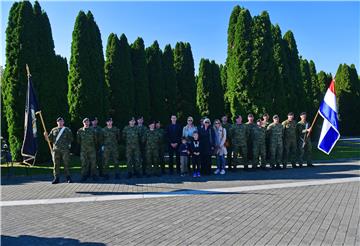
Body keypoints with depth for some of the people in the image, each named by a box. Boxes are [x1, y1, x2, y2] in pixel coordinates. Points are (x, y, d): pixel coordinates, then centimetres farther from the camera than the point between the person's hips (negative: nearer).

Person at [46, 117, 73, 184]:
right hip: (56, 149, 2)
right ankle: (56, 178, 9)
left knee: (66, 164, 0)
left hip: (65, 150, -2)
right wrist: (46, 136, -6)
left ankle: (68, 177, 7)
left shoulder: (67, 130, 8)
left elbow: (71, 139, 9)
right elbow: (50, 139, 11)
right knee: (56, 164, 2)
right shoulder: (53, 130, 14)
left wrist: (68, 144, -3)